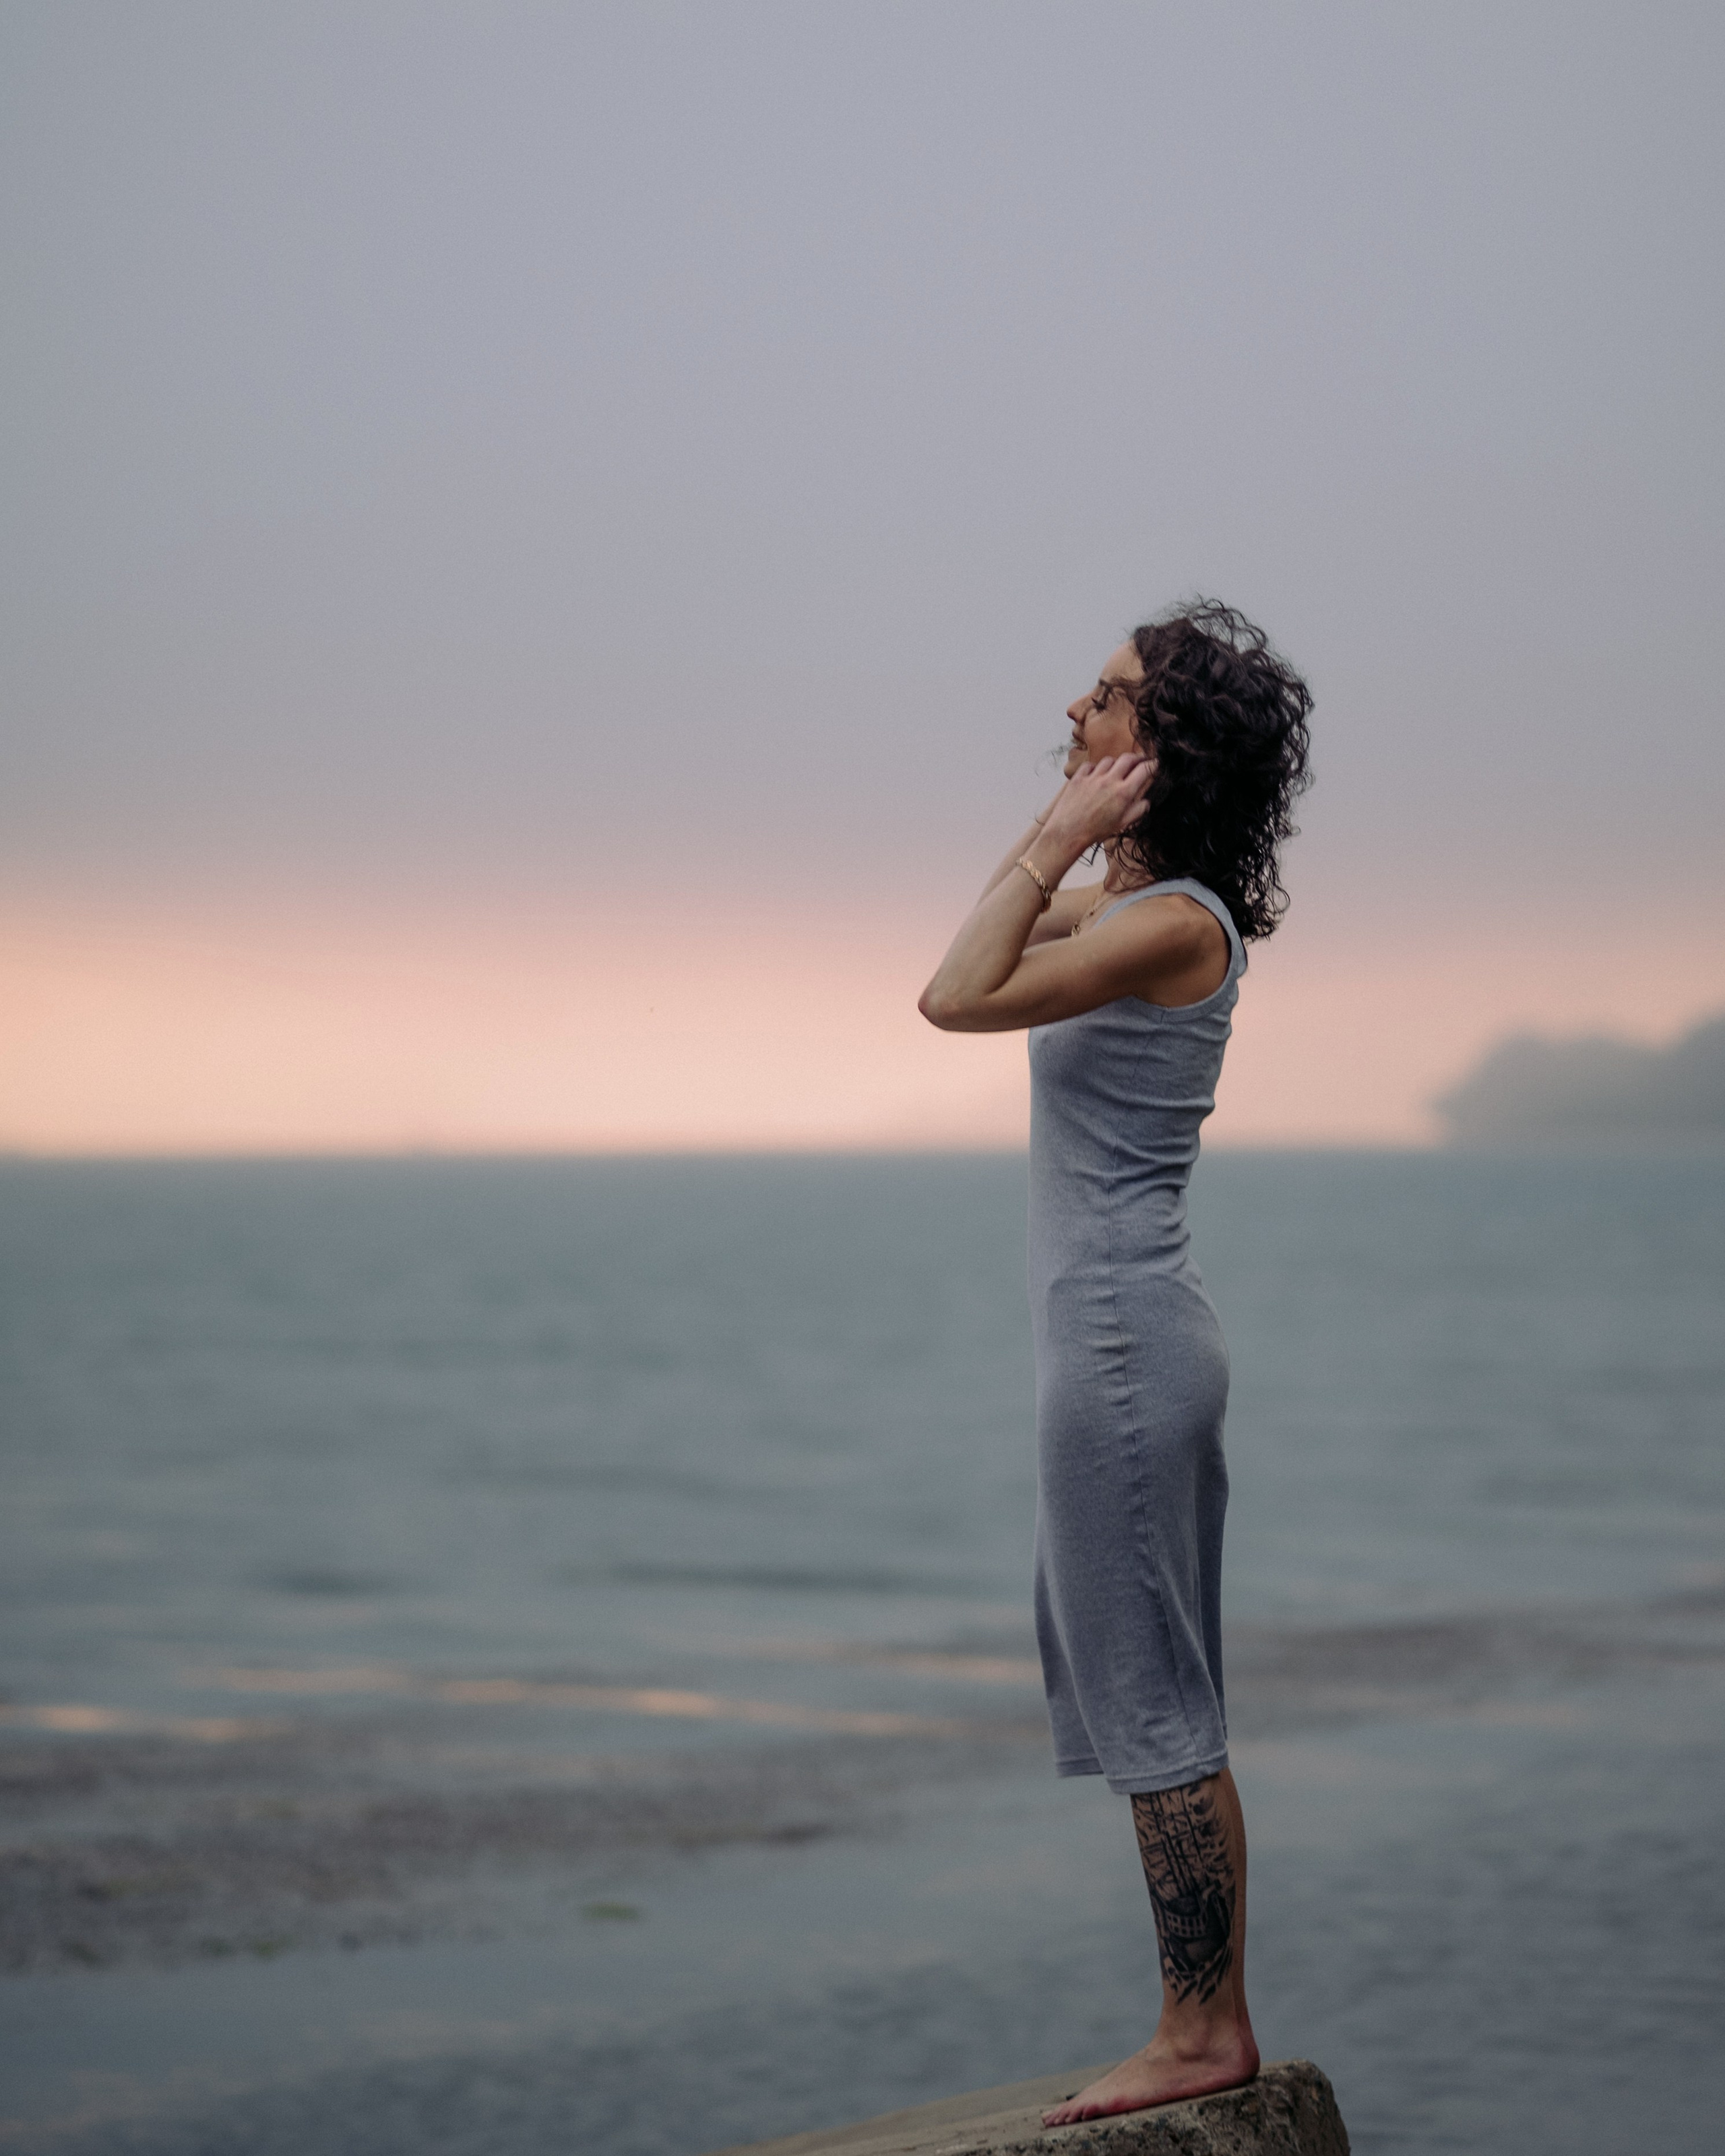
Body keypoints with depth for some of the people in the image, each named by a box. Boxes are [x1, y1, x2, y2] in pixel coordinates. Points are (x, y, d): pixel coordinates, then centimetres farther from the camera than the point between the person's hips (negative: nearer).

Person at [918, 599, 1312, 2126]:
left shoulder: (1176, 924, -17)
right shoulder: (1139, 906, 12)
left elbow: (958, 997, -24)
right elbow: (1007, 940, 31)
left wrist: (1066, 837, -18)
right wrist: (1061, 837, 17)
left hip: (1124, 1340, -10)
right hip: (1125, 1335, 10)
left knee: (1154, 1709, -4)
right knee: (1159, 1709, 14)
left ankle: (1203, 2032, 3)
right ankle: (1215, 2023, 20)